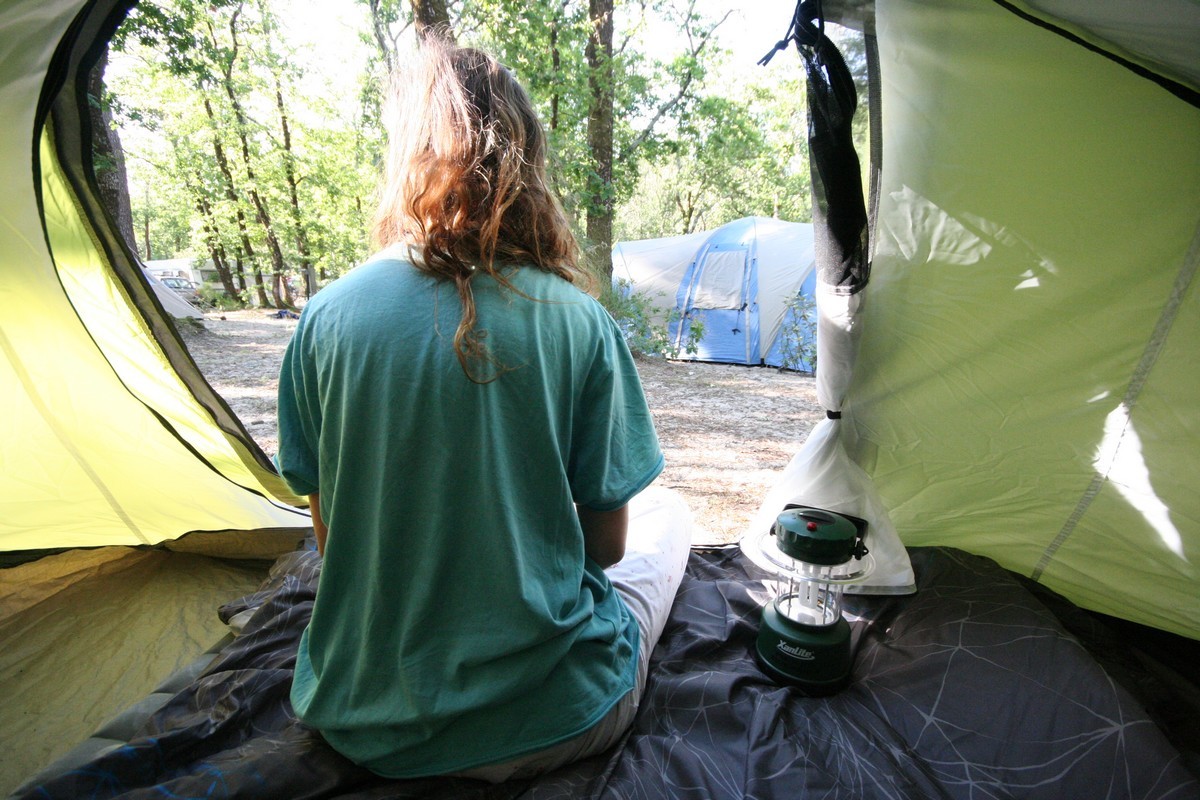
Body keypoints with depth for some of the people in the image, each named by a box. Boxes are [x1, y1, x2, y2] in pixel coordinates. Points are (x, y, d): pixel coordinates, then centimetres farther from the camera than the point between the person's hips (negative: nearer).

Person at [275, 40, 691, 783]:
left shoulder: (327, 318, -12)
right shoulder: (578, 322, -18)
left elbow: (332, 534, -1)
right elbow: (605, 542, -7)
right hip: (550, 727, -4)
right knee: (668, 511, 18)